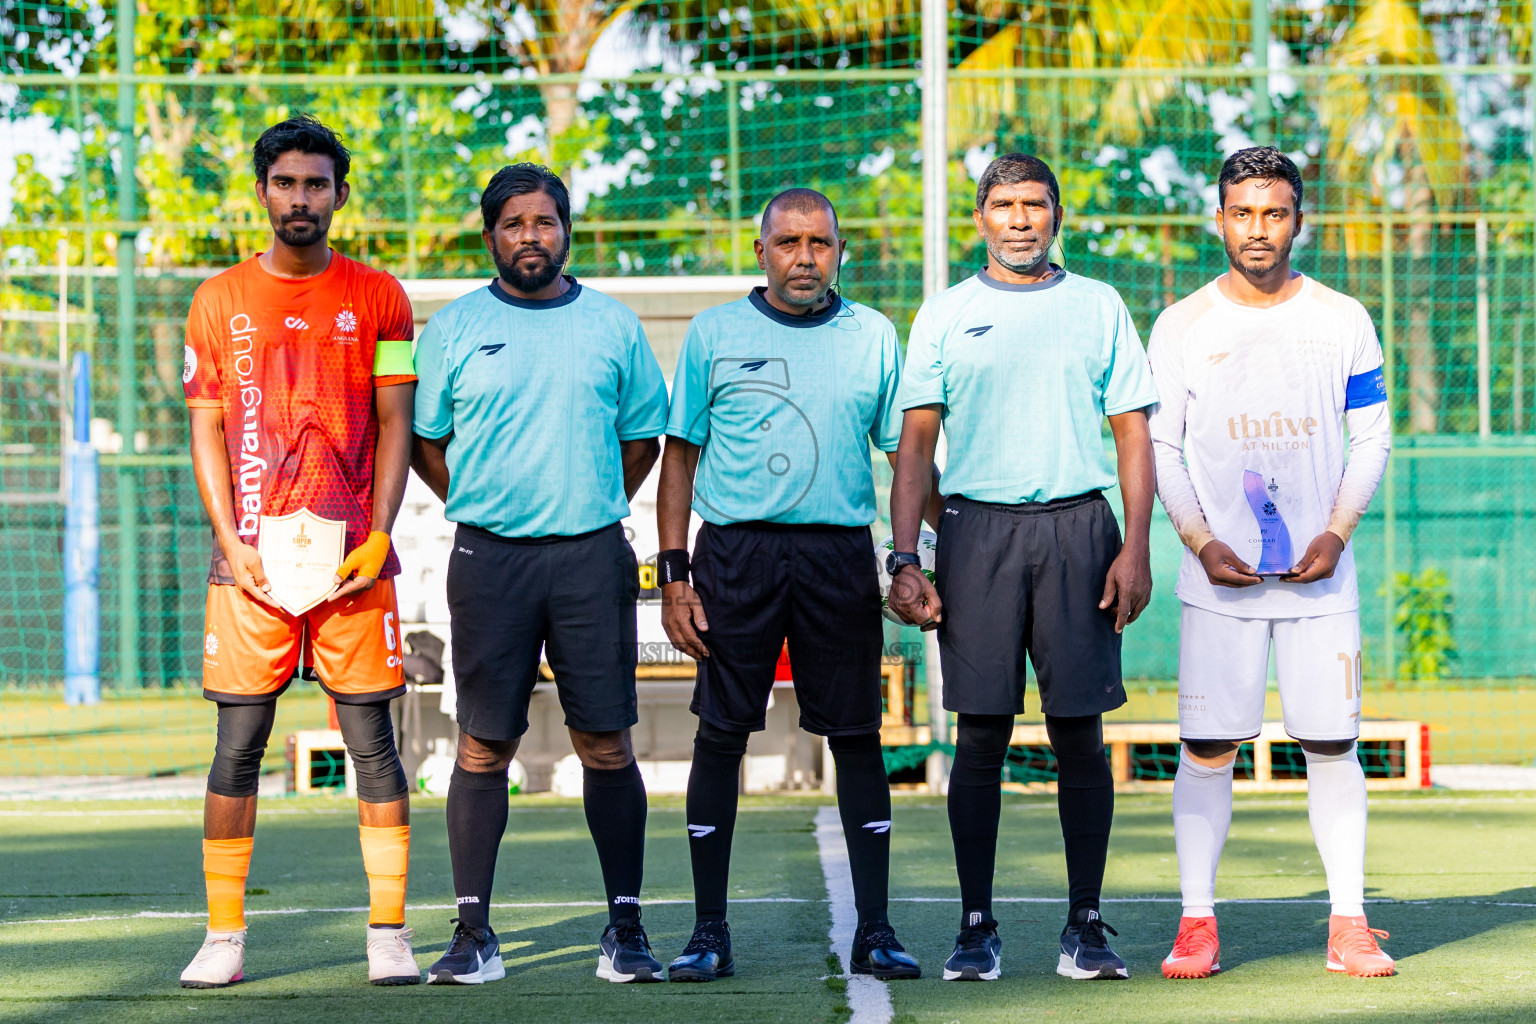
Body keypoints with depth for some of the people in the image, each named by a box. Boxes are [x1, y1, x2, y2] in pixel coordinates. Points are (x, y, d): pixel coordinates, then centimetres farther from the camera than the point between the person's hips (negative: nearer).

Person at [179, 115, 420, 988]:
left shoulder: (378, 297, 7)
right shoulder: (221, 301, 10)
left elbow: (395, 427, 5)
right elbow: (208, 433, 8)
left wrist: (375, 539, -7)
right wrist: (233, 545, -4)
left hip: (354, 559, -1)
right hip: (250, 557, 1)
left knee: (373, 741, -1)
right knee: (237, 746, -1)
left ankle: (390, 934, 3)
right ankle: (225, 938, 4)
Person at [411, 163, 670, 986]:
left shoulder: (612, 325, 9)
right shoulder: (455, 328, 6)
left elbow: (643, 437, 15)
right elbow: (423, 441, 11)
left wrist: (594, 511, 8)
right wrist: (481, 513, 5)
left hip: (592, 555, 0)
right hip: (489, 558, 0)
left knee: (606, 745, -1)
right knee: (483, 746, -1)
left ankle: (626, 928, 5)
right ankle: (473, 934, 4)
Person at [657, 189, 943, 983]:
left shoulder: (872, 337, 8)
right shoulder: (714, 334, 5)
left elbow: (908, 455, 11)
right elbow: (679, 457, 6)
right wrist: (673, 572, -2)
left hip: (840, 553, 1)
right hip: (736, 552, -1)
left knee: (856, 737, 2)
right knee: (721, 736, 0)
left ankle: (873, 930, 7)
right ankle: (709, 932, 6)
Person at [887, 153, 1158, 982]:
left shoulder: (1099, 308, 11)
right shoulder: (946, 315, 10)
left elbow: (1133, 432, 9)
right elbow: (915, 443, 8)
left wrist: (1136, 547, -2)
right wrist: (904, 559, -2)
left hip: (1077, 525, 0)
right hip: (977, 526, 0)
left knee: (1080, 733, 0)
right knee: (980, 735, -1)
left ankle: (1086, 925, 6)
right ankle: (976, 927, 3)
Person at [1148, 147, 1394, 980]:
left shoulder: (1342, 320, 5)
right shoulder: (1181, 326, 2)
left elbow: (1373, 439, 7)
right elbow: (1159, 447, 4)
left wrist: (1335, 534, -6)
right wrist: (1201, 542, -9)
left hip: (1319, 571, 1)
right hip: (1219, 573, -1)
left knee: (1331, 745, 0)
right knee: (1207, 747, -3)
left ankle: (1348, 926, 5)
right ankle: (1198, 922, 3)